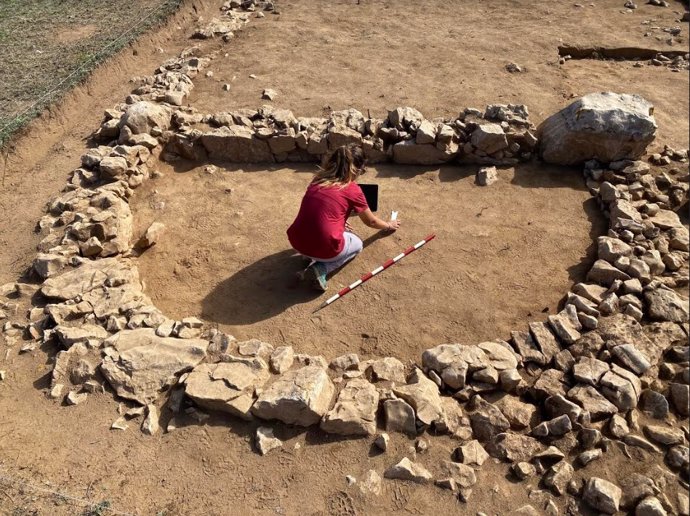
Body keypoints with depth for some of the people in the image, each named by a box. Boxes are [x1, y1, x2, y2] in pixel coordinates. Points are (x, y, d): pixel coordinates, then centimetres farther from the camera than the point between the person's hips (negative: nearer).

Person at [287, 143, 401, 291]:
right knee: (357, 244, 25)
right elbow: (371, 221, 14)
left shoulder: (318, 179, 11)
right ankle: (320, 269, 2)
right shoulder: (352, 189, -2)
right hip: (323, 248, -7)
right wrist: (388, 225, 34)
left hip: (296, 243, 7)